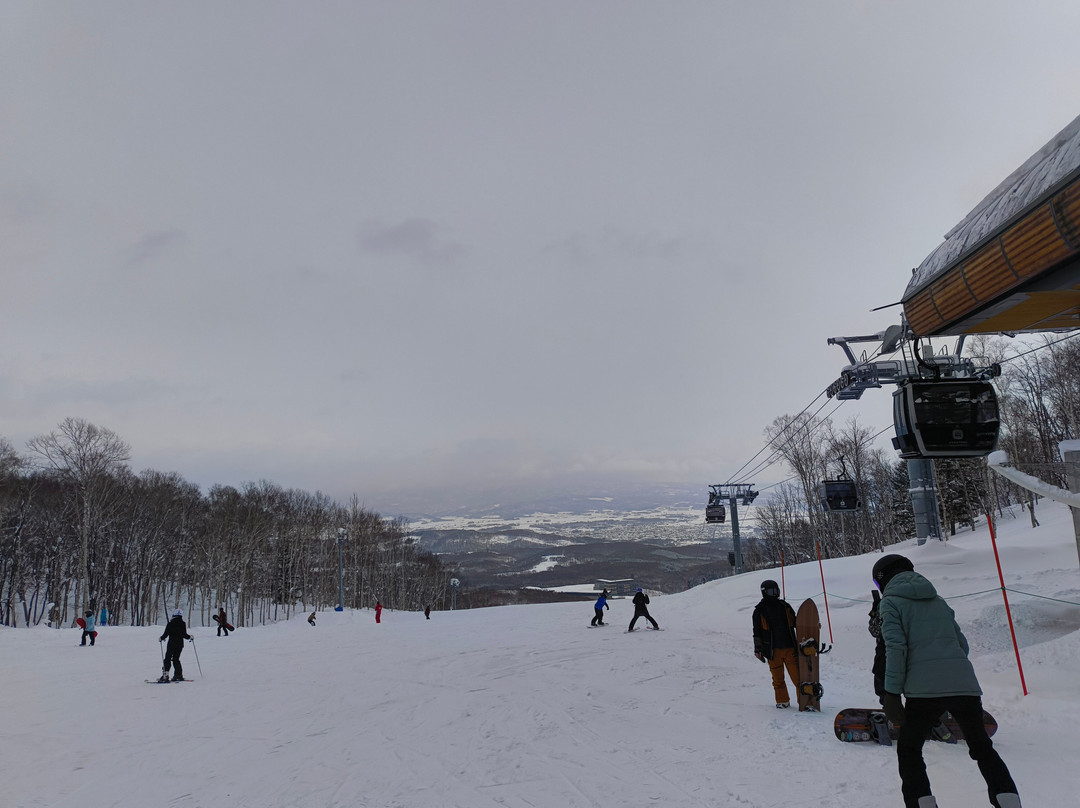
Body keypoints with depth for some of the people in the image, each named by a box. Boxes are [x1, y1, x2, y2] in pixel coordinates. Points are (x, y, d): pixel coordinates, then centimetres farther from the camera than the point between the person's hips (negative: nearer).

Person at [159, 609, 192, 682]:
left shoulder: (170, 624, -6)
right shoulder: (183, 624, 0)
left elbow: (166, 634, -8)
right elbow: (184, 635, -3)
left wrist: (161, 638, 12)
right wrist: (190, 637, 16)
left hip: (171, 644, -3)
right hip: (180, 644, 3)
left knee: (167, 659, 1)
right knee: (176, 659, 15)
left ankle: (165, 676, -7)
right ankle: (178, 675, 11)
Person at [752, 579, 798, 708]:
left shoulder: (785, 606, 10)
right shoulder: (760, 610, 4)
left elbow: (795, 622, 21)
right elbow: (757, 632, 7)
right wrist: (758, 649, 4)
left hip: (790, 648, 1)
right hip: (773, 650, -1)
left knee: (797, 676, -4)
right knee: (778, 678, 4)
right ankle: (782, 701, 18)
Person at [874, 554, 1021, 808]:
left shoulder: (890, 602, 4)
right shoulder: (937, 600, 23)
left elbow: (896, 647, -8)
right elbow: (962, 643, 21)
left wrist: (892, 694, -8)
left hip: (925, 689, -5)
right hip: (964, 684, 5)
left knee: (908, 750, 12)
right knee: (982, 747, 21)